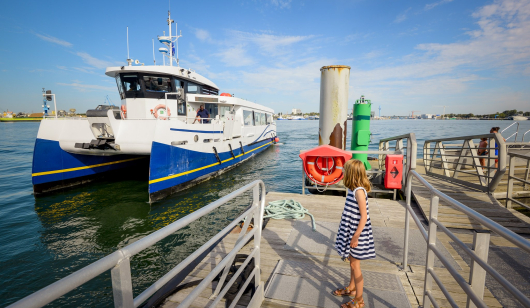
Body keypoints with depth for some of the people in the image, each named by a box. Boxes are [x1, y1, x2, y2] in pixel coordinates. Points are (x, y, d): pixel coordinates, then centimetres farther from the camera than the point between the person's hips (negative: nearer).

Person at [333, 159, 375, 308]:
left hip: (357, 233, -9)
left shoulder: (359, 191, -24)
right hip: (350, 231, 9)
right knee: (352, 262, 22)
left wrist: (356, 237, -20)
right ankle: (351, 288, 41)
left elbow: (364, 216, -23)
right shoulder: (353, 190, 4)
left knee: (355, 264, 4)